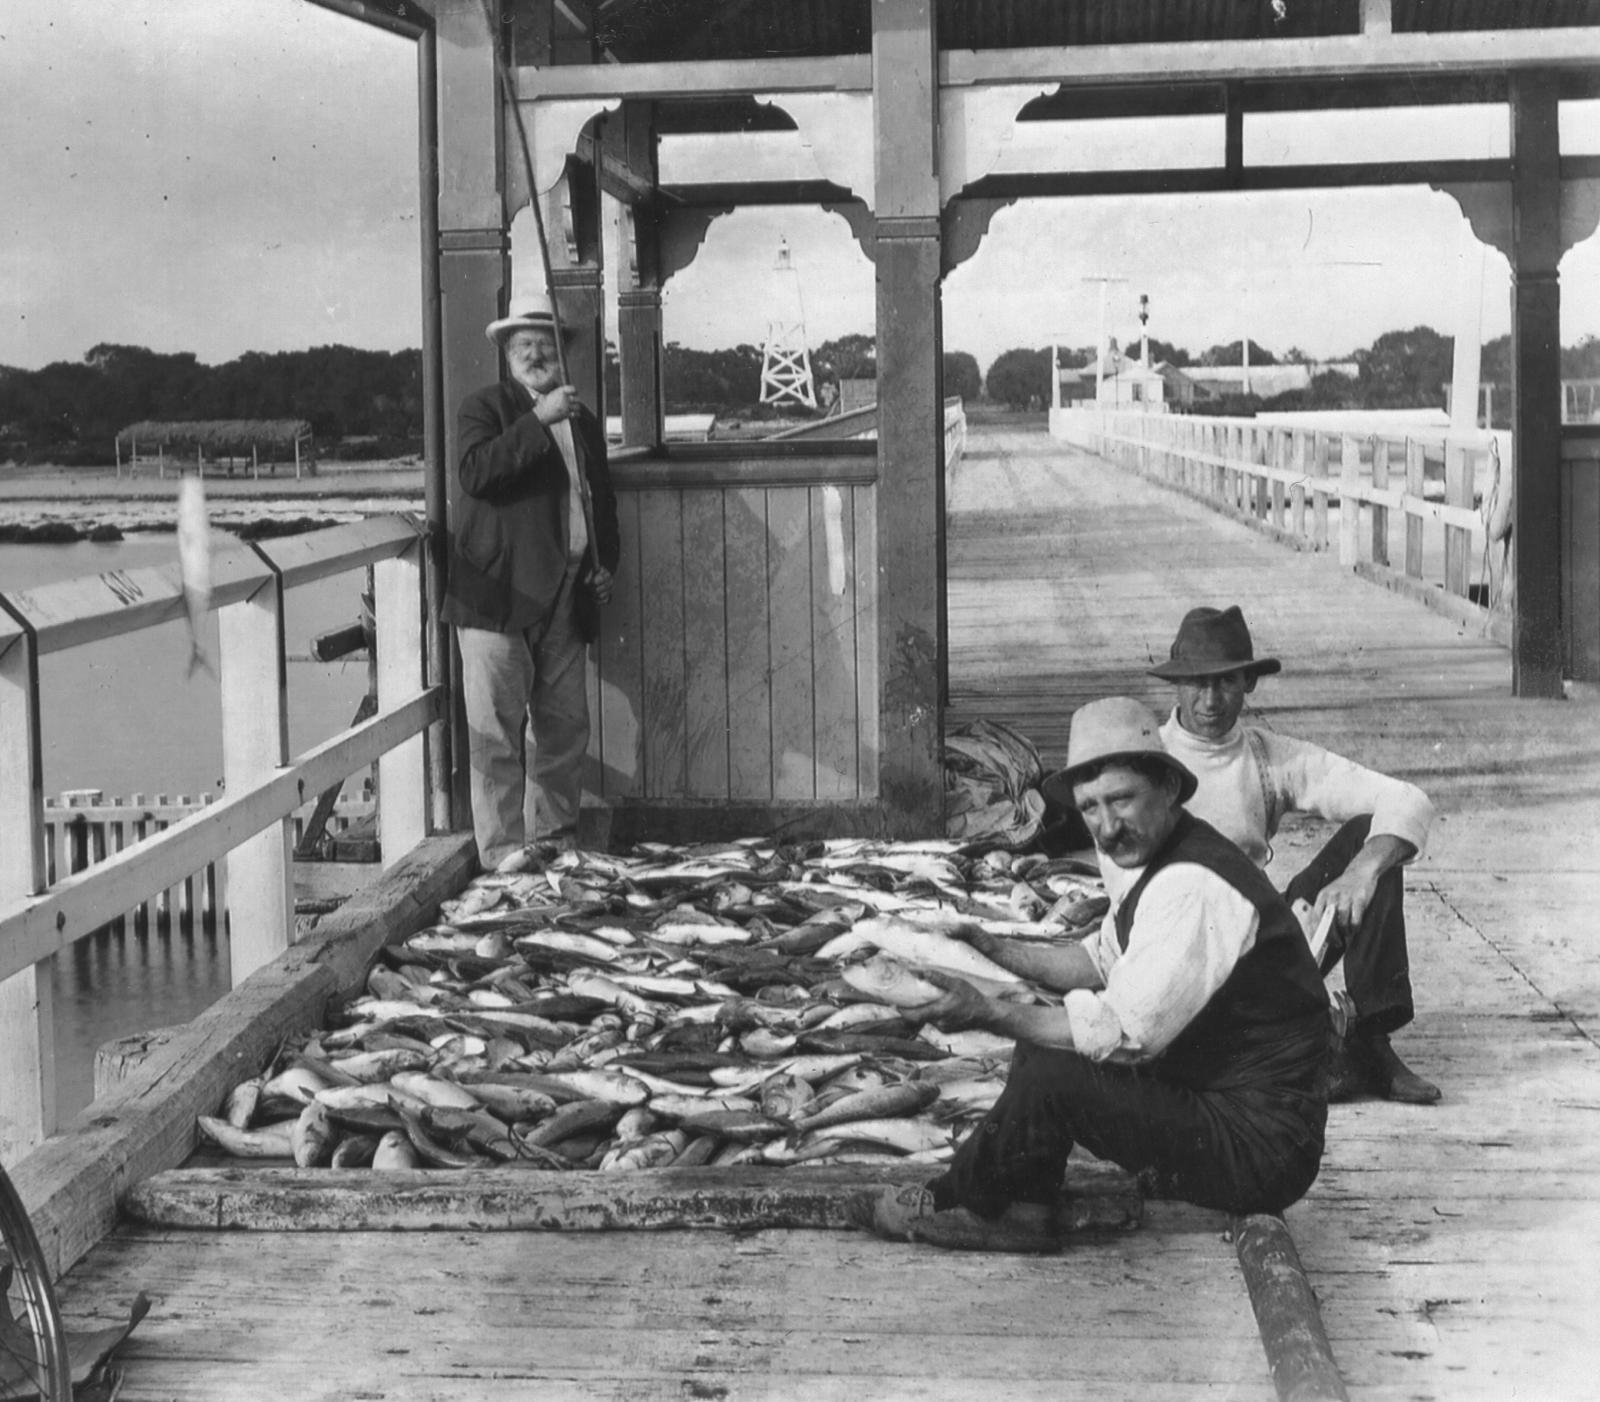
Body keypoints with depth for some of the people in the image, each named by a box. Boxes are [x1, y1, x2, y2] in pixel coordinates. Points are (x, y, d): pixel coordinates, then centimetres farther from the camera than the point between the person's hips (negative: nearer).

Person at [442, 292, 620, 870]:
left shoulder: (583, 421, 18)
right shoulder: (485, 408, 1)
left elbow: (602, 501, 29)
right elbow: (475, 474, -18)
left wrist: (606, 562, 14)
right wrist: (539, 420, -21)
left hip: (566, 601, 6)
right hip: (499, 597, -6)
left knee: (566, 731, 10)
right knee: (495, 736, -7)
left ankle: (558, 844, 22)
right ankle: (502, 860, -4)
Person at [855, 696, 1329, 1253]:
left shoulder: (1193, 888, -25)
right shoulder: (1160, 859, 7)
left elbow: (1128, 1033, -26)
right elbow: (1101, 960, 21)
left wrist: (989, 1013, -22)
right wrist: (994, 948, 8)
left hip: (1261, 1146, -10)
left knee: (1051, 1077, -19)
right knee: (1046, 1034, 10)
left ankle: (956, 1202, 6)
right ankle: (1026, 1211, 7)